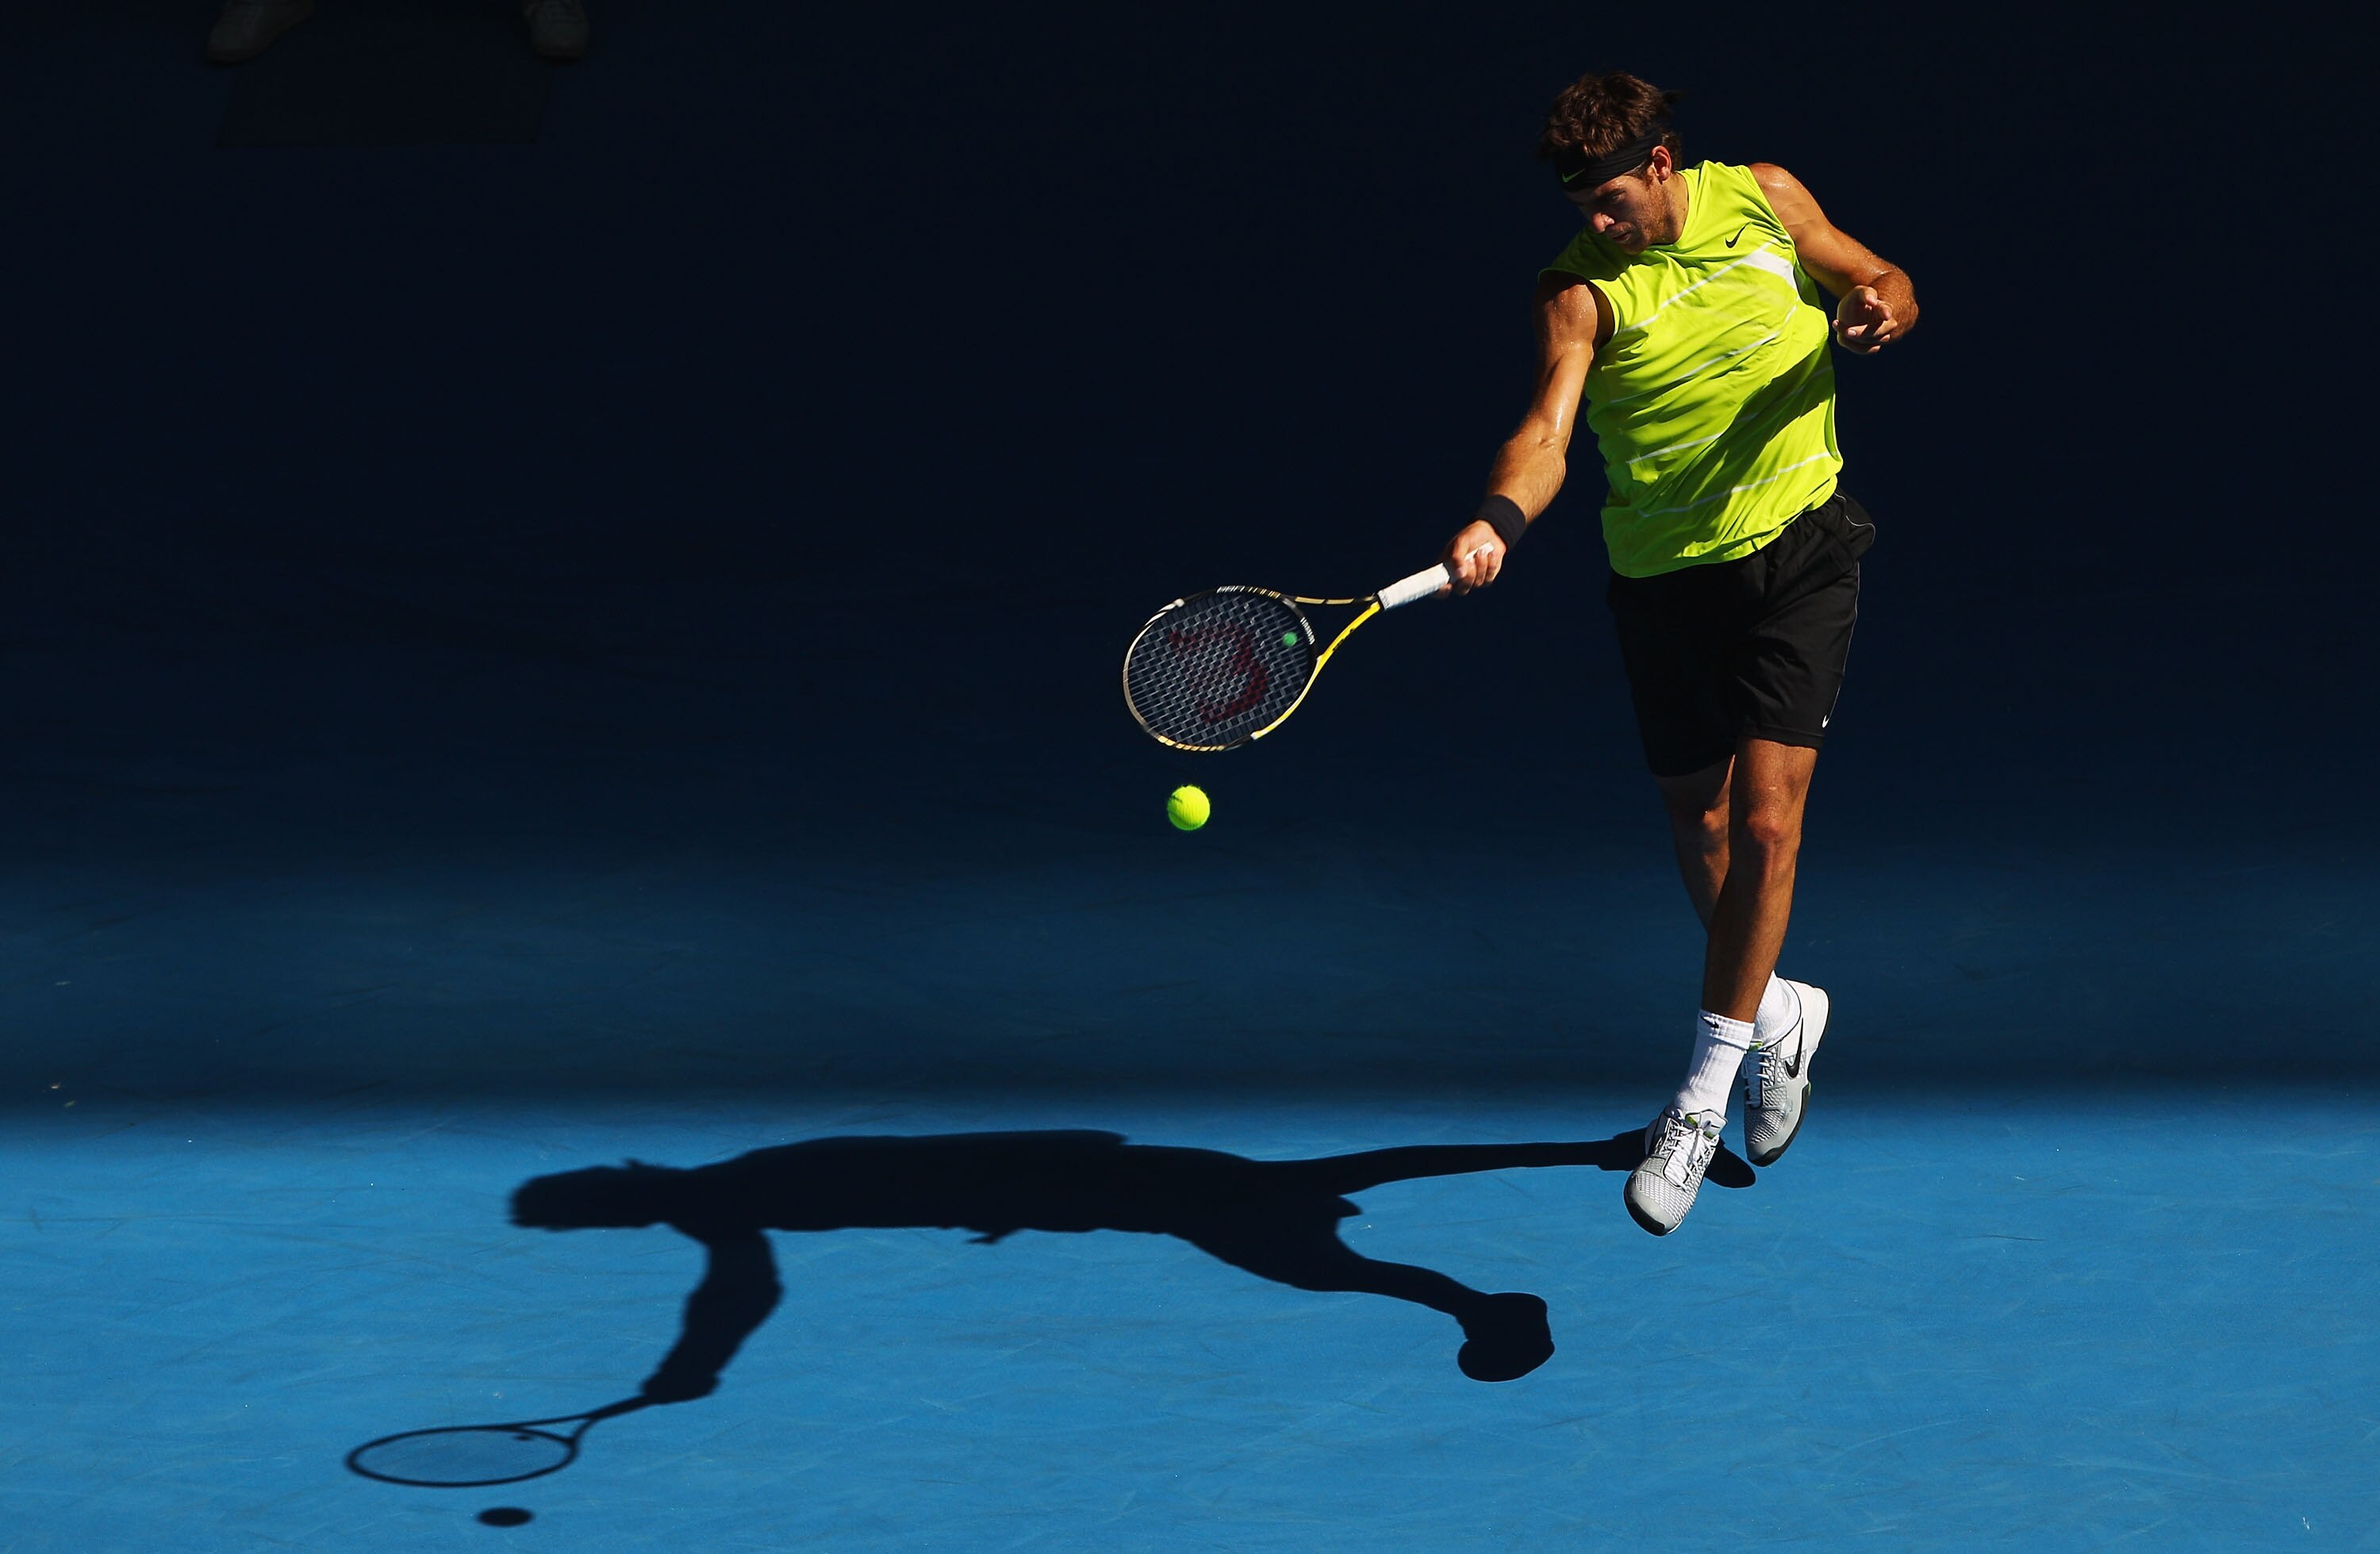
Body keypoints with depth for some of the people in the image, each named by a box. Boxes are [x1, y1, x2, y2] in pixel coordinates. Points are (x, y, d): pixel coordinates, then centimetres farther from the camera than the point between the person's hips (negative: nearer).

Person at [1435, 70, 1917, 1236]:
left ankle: (1703, 1097, -7)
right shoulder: (1578, 289, -9)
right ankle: (1774, 1012, 43)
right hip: (1660, 573, 1)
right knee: (1697, 829, 13)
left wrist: (1882, 310, -14)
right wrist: (1500, 522, -43)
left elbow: (1881, 283, 11)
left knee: (1765, 819, -14)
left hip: (1796, 549, -1)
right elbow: (1547, 431, -22)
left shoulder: (1765, 201, -3)